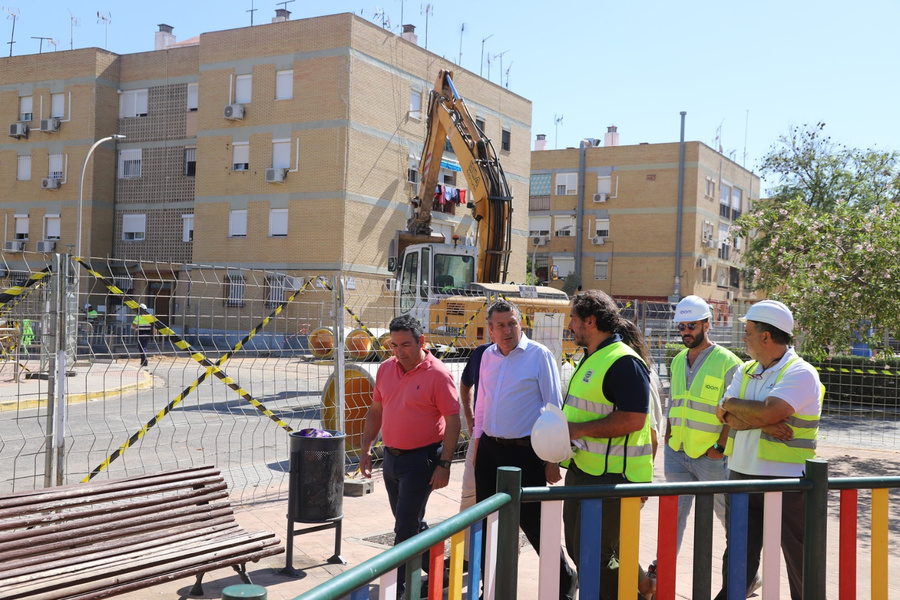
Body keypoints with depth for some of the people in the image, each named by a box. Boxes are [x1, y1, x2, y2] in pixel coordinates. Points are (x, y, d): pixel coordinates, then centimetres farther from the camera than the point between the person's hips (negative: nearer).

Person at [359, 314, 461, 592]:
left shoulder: (438, 374, -14)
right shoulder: (385, 369, 5)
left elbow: (453, 422, -14)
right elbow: (375, 411, 15)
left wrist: (444, 465, -18)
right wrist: (366, 449, 10)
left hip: (421, 459, -7)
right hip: (392, 455, 7)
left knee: (405, 526, -5)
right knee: (411, 522, 18)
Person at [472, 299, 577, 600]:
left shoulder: (539, 355, -10)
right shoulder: (488, 356, 7)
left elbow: (553, 408, -10)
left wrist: (552, 459, -12)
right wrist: (478, 443, 16)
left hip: (524, 451, -6)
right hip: (489, 450, 6)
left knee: (532, 522, -3)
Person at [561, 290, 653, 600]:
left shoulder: (624, 362, -17)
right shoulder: (591, 359, 15)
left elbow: (633, 420, -25)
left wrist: (578, 429, -21)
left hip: (611, 476, -10)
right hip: (582, 470, 10)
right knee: (577, 550, 18)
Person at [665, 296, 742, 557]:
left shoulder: (727, 362, -9)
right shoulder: (678, 361, 12)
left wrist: (720, 447, -15)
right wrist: (669, 436, 13)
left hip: (711, 456, -5)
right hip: (677, 452, 5)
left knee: (727, 511, 8)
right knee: (674, 511, 7)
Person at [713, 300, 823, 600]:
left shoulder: (800, 373, -11)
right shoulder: (746, 371, 11)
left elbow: (767, 412, -25)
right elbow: (727, 417, -1)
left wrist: (732, 404, -8)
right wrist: (765, 423, -17)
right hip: (741, 475, 6)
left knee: (798, 557, 7)